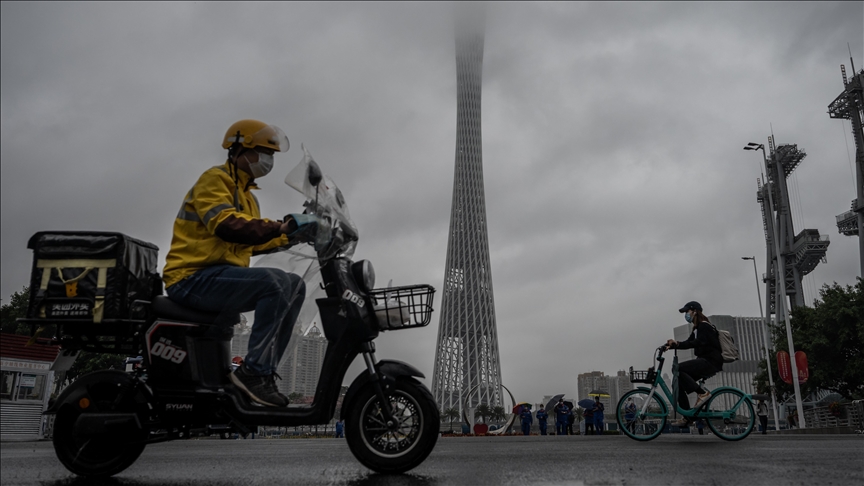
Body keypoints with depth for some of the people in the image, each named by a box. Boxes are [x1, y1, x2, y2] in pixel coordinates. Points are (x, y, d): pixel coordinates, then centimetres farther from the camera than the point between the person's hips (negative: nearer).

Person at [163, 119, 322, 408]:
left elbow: (252, 241, 20)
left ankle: (264, 370, -4)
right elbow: (226, 225, -24)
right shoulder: (215, 179, -5)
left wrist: (290, 236, 5)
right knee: (275, 283, -29)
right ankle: (253, 371, -26)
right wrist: (281, 226, -27)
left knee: (295, 286, 1)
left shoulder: (245, 194, 25)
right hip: (195, 277, -10)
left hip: (221, 275, 10)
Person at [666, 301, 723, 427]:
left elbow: (699, 342, -26)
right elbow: (690, 343, 15)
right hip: (705, 362, 10)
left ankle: (703, 393, -16)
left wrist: (677, 344, -36)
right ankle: (687, 417, 2)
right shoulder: (697, 328, 20)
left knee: (678, 369, -25)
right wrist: (672, 345, -2)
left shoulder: (704, 326, -10)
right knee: (679, 382, 1)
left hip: (711, 362, -10)